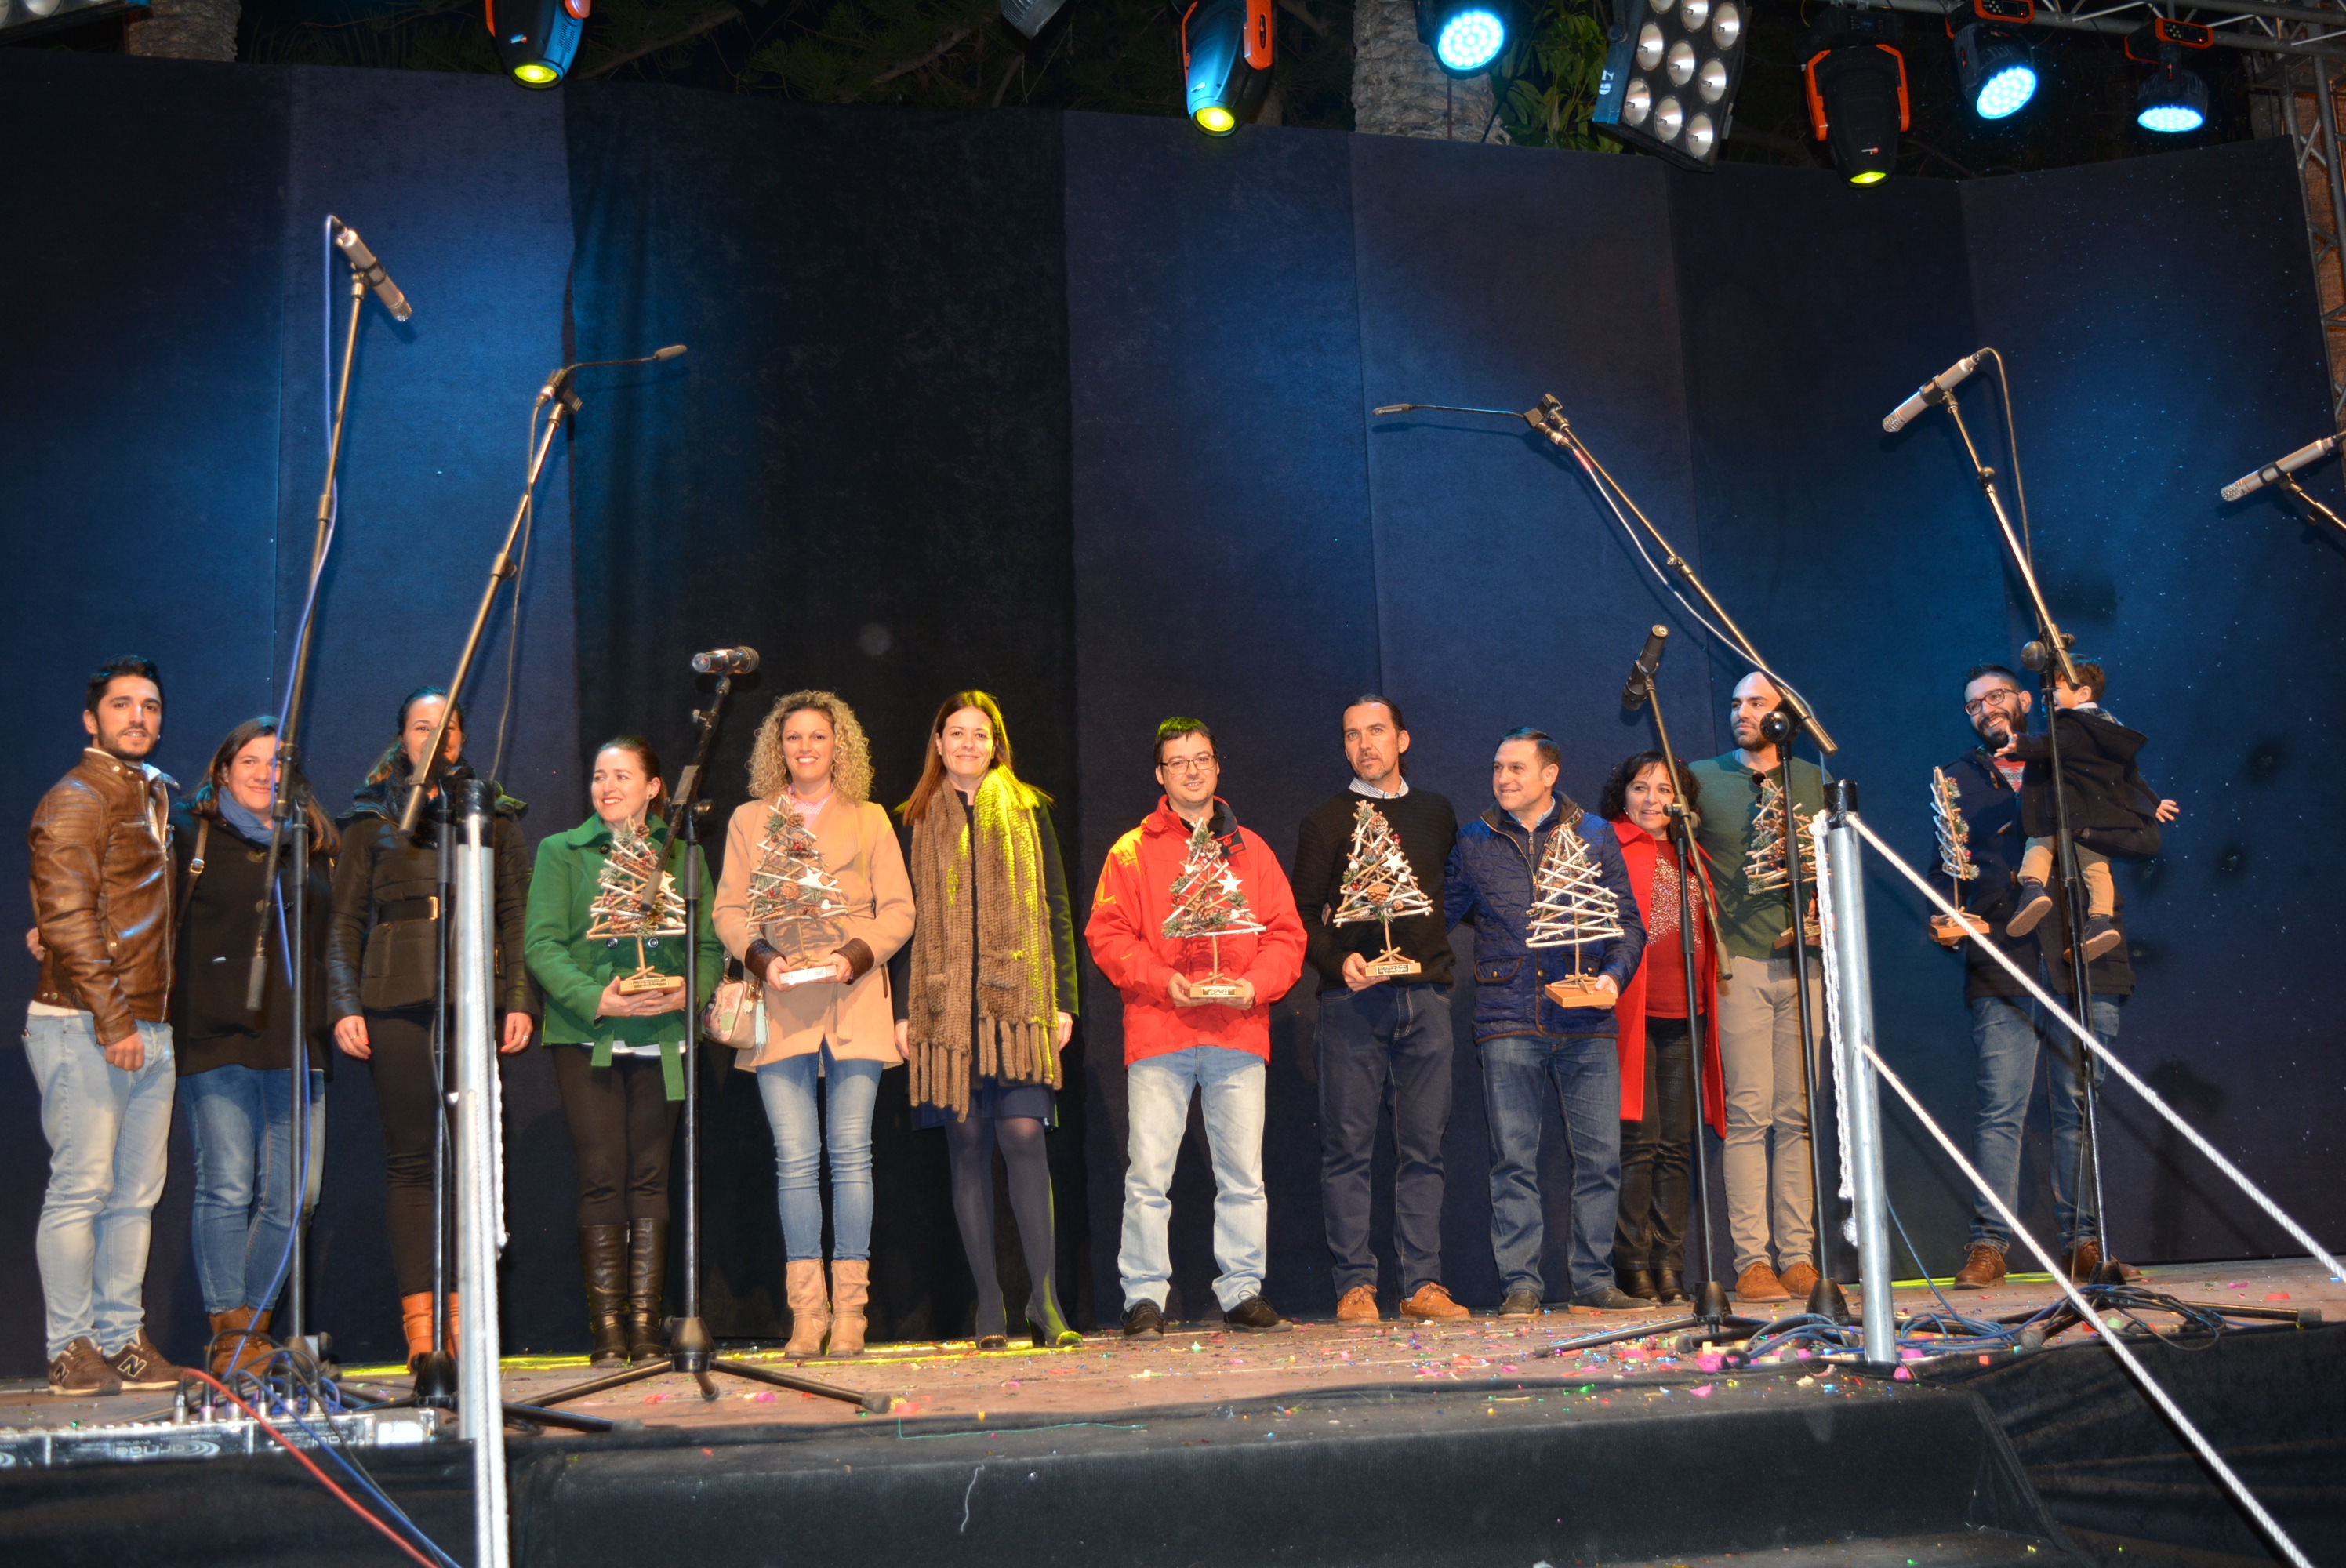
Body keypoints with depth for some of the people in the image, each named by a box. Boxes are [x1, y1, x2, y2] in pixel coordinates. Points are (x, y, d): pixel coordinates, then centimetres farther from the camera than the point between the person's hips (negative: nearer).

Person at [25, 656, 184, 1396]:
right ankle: (72, 1348, 2)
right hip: (84, 1028, -7)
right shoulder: (74, 801, -6)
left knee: (138, 1193, 7)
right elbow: (67, 918, -14)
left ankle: (124, 1340, 13)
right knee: (81, 1189, -5)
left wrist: (153, 1016, 13)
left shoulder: (156, 794, 19)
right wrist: (111, 1018, -18)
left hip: (149, 1028, 8)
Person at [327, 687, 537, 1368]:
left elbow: (516, 912, 11)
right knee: (410, 1157, -2)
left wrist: (519, 999, 1)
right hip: (397, 998, -1)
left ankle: (465, 1314, 2)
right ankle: (418, 1318, -1)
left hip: (475, 996, 1)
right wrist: (344, 1005, -1)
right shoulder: (372, 816, 13)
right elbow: (346, 919, 10)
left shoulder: (493, 813, 14)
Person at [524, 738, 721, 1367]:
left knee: (650, 1178, 2)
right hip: (587, 1037, -2)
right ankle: (606, 1327, 0)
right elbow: (541, 944, -3)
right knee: (602, 1180, -5)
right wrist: (595, 997, -17)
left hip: (662, 1036, 2)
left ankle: (646, 1323, 6)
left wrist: (689, 990, -12)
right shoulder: (561, 852, 6)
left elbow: (711, 944, 9)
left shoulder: (682, 854, 13)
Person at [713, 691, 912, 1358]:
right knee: (795, 1159, -3)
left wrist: (855, 956, -10)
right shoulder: (750, 820, 15)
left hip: (854, 1004, 0)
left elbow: (898, 910, 7)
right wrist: (761, 958, -9)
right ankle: (807, 1311, 2)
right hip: (780, 1008, 1)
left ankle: (850, 1310, 2)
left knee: (850, 1153, -3)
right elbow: (728, 910, 10)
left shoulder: (869, 819, 13)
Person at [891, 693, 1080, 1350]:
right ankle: (988, 1306, 6)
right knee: (968, 1145, 1)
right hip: (945, 1006, 1)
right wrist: (903, 1010, 3)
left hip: (1018, 1001, -1)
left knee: (1023, 1135, -12)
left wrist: (1063, 999, 1)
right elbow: (907, 920, 11)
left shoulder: (1029, 811, 12)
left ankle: (1043, 1301, -8)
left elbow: (1056, 909, 9)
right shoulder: (917, 822, 13)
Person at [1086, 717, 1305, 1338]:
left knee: (1243, 1175, 3)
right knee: (1148, 1175, -4)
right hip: (1158, 1032, -2)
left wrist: (1256, 984, -6)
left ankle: (1242, 1293, 11)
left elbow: (1285, 933, 11)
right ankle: (1145, 1298, 2)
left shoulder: (1250, 849, 16)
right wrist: (1162, 980, -12)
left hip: (1238, 1031, 2)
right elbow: (1107, 935, 2)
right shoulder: (1133, 851, 9)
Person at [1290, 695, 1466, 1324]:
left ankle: (1422, 1282, 4)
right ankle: (1355, 1284, 0)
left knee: (1423, 1146, 1)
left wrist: (1434, 952, 8)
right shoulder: (1326, 821, 7)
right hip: (1353, 998, -2)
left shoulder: (1435, 813, 16)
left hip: (1425, 995, 2)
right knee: (1348, 1146, -4)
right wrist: (1339, 961, -14)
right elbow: (1304, 914, 3)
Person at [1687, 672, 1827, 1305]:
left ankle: (1798, 1256, 7)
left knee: (1797, 1114, 3)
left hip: (1804, 959, 2)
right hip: (1739, 960, -2)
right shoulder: (1703, 779, 8)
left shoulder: (1814, 780, 15)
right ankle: (1752, 1260, -4)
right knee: (1749, 1112, -6)